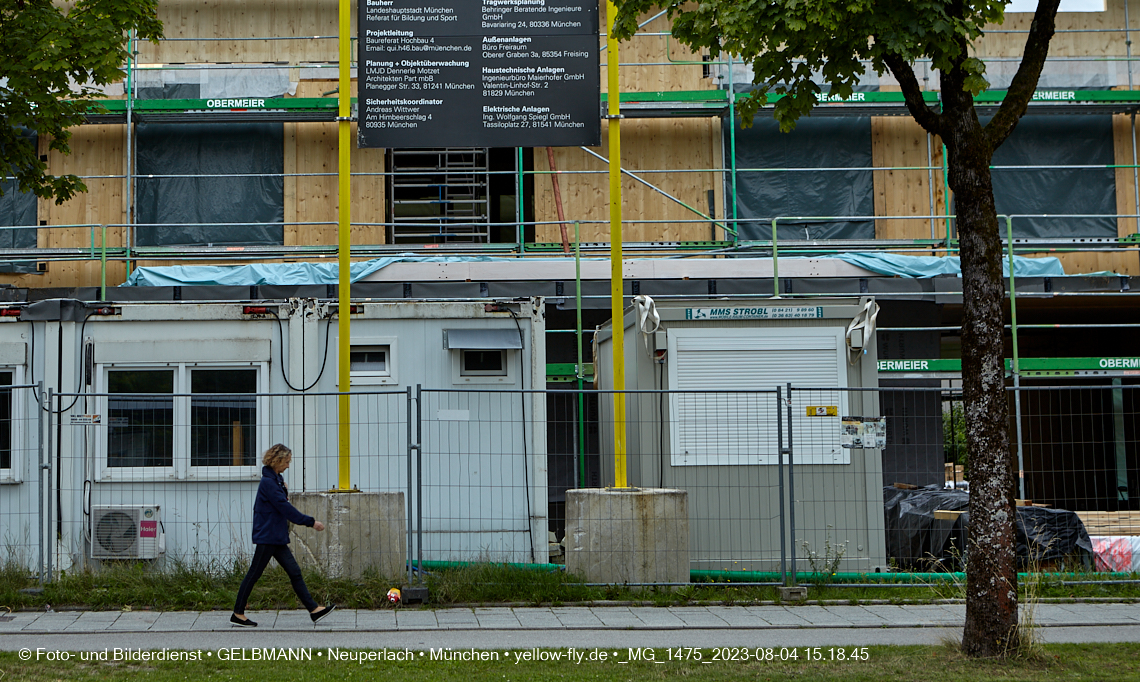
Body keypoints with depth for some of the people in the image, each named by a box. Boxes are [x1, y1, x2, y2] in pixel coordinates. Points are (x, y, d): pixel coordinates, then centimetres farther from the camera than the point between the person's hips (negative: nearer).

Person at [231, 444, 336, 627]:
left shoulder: (275, 480, 14)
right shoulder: (268, 482, -17)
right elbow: (285, 508, -19)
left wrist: (284, 491, 0)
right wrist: (310, 522, -16)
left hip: (277, 538, 10)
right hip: (266, 537, -10)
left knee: (295, 572, 5)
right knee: (254, 574, -1)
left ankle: (314, 609, 4)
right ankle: (238, 614, 8)